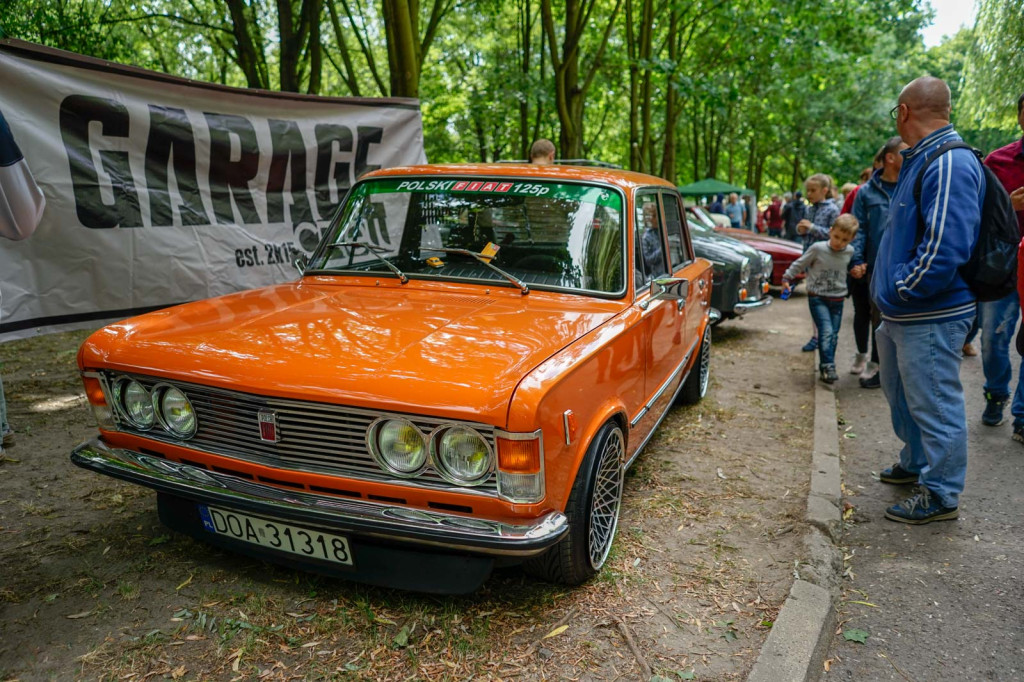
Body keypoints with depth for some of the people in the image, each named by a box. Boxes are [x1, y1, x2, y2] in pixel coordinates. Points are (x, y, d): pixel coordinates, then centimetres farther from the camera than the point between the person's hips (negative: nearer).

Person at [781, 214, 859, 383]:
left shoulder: (850, 252, -2)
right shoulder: (818, 248, -12)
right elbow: (800, 264, 1)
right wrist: (787, 278, 2)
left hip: (837, 300, 4)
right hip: (817, 298, -4)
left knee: (833, 335, 8)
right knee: (826, 332, -17)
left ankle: (827, 367, 20)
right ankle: (828, 367, -14)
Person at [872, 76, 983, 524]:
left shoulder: (950, 165, -20)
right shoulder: (919, 160, 13)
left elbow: (946, 246, -28)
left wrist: (901, 292, -18)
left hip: (930, 318, -11)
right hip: (902, 315, 11)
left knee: (934, 403, 2)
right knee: (903, 394, 24)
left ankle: (941, 495, 17)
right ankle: (916, 464, 43)